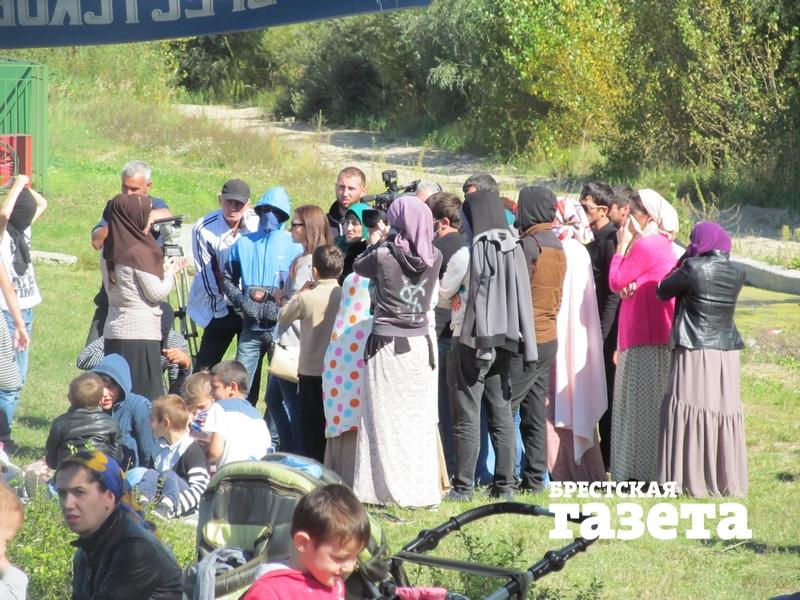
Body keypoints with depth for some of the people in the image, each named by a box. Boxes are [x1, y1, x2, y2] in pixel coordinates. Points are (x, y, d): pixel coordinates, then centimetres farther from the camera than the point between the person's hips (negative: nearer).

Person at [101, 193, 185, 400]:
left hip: (114, 331, 8)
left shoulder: (109, 252, 10)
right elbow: (156, 293, -11)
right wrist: (170, 273, 5)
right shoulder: (139, 251, -14)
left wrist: (162, 269, 16)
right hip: (140, 335, -8)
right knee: (146, 396, -6)